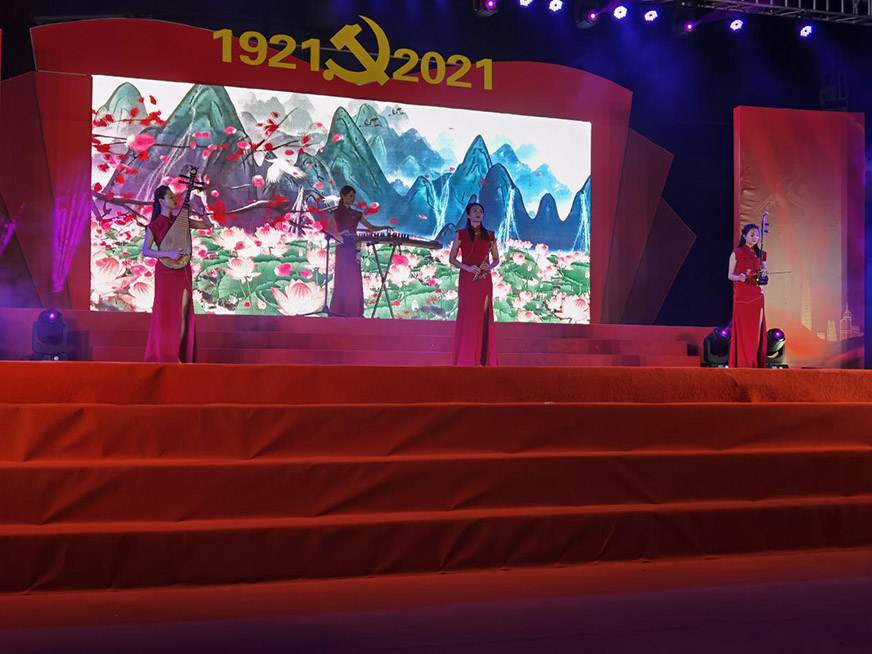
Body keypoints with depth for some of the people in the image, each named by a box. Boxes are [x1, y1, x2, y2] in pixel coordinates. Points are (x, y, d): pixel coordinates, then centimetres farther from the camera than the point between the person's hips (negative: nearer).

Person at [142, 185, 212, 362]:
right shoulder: (154, 225, -5)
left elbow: (208, 225, 10)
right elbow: (145, 251, -11)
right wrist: (169, 253, -22)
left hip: (183, 271, 5)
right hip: (165, 272, -5)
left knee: (183, 313, 1)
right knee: (165, 313, -1)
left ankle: (176, 355, 7)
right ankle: (162, 357, 8)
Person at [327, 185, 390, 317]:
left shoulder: (356, 214, 15)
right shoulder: (336, 213, 3)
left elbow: (371, 228, 15)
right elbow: (329, 230, -9)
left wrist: (384, 228, 0)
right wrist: (338, 235, -28)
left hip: (353, 249, 4)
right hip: (342, 248, -4)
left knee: (355, 281, 1)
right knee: (343, 280, -7)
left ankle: (354, 312, 3)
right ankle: (339, 311, -3)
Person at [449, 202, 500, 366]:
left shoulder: (489, 235, 11)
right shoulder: (461, 234, 5)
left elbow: (496, 259, 14)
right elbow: (451, 259, 3)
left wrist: (490, 266, -8)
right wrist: (467, 267, -13)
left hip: (484, 280, 2)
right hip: (467, 279, -2)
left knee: (484, 316, -2)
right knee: (467, 316, -6)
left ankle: (484, 359, 0)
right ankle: (466, 358, -3)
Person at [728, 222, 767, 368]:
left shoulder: (760, 254, 13)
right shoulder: (736, 253, 1)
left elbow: (764, 272, 18)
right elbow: (730, 275, 1)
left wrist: (764, 274, -5)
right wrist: (739, 277, -20)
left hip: (757, 295, 4)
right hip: (741, 295, -4)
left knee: (756, 328, 1)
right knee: (742, 328, -6)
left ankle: (755, 363, 5)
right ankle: (742, 363, -4)